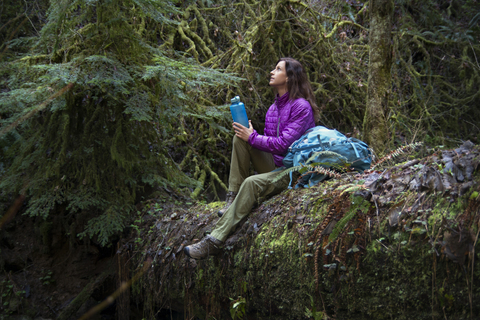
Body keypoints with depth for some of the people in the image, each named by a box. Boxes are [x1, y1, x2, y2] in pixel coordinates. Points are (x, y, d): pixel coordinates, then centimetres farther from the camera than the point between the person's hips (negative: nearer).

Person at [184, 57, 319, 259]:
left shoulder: (301, 106, -11)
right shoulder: (273, 108, 15)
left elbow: (284, 144, -19)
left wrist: (253, 137, -13)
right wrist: (248, 135, -1)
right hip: (274, 166, 8)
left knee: (252, 183, -34)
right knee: (240, 138, -11)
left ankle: (215, 241, -37)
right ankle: (232, 199, -15)